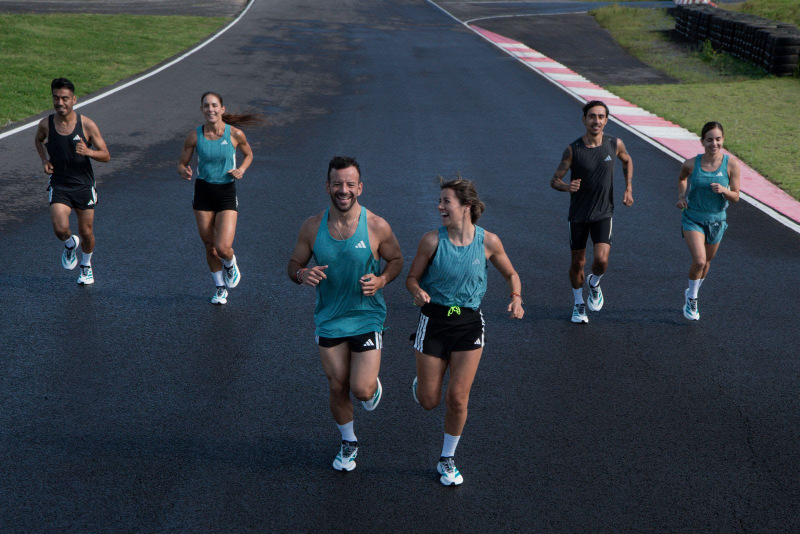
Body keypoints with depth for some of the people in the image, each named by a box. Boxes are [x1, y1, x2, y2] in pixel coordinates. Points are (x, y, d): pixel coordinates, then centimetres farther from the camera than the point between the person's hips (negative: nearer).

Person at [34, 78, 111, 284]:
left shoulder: (87, 125, -11)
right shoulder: (46, 124, -6)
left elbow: (106, 155, -7)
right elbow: (38, 140, 19)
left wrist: (88, 152, -27)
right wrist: (44, 160, 2)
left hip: (84, 185, 0)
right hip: (59, 186, 0)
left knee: (86, 233, 9)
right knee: (60, 228, -21)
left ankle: (86, 265, 39)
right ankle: (70, 244, 16)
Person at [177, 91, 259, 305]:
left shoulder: (235, 134, -9)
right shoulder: (195, 136, -6)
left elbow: (248, 154, 11)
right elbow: (181, 164, 3)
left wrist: (241, 169, -9)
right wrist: (184, 171, -20)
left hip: (226, 193, -2)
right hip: (203, 193, 2)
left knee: (223, 247, -15)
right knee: (210, 247, 10)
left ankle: (231, 265, 23)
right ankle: (220, 288, 34)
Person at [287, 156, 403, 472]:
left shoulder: (377, 227, -13)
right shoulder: (312, 227, -8)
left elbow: (396, 259, 3)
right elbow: (294, 265, 3)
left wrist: (381, 280, -18)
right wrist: (302, 274, -21)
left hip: (367, 318, -2)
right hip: (329, 319, 2)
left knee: (361, 390, -7)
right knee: (337, 388, 13)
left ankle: (373, 385, 31)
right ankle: (348, 443, 37)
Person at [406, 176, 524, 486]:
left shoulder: (488, 242, -7)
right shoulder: (433, 240, -10)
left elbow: (511, 274, 8)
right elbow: (412, 278, -1)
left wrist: (516, 298, -12)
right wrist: (418, 292, -23)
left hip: (469, 324, 0)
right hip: (434, 321, 0)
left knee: (457, 399, -2)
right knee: (428, 402, 5)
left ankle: (447, 461, 20)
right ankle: (421, 384, 44)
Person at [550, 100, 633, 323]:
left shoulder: (615, 144, -6)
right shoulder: (573, 149, -12)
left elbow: (627, 161, 18)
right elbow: (554, 180, -9)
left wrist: (628, 189, 8)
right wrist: (567, 186, -31)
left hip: (603, 213, 1)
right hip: (578, 214, 0)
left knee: (601, 259, -16)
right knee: (578, 262, 8)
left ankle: (594, 284, 19)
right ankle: (579, 304, 31)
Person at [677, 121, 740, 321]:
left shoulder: (731, 165, -13)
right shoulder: (691, 164, -12)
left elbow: (736, 197, -7)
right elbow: (682, 178, 12)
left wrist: (724, 190, -27)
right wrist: (681, 195, -4)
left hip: (717, 220, 2)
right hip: (693, 218, -2)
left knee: (706, 262, 17)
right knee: (699, 260, -19)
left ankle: (691, 294, 43)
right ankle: (691, 298, 5)